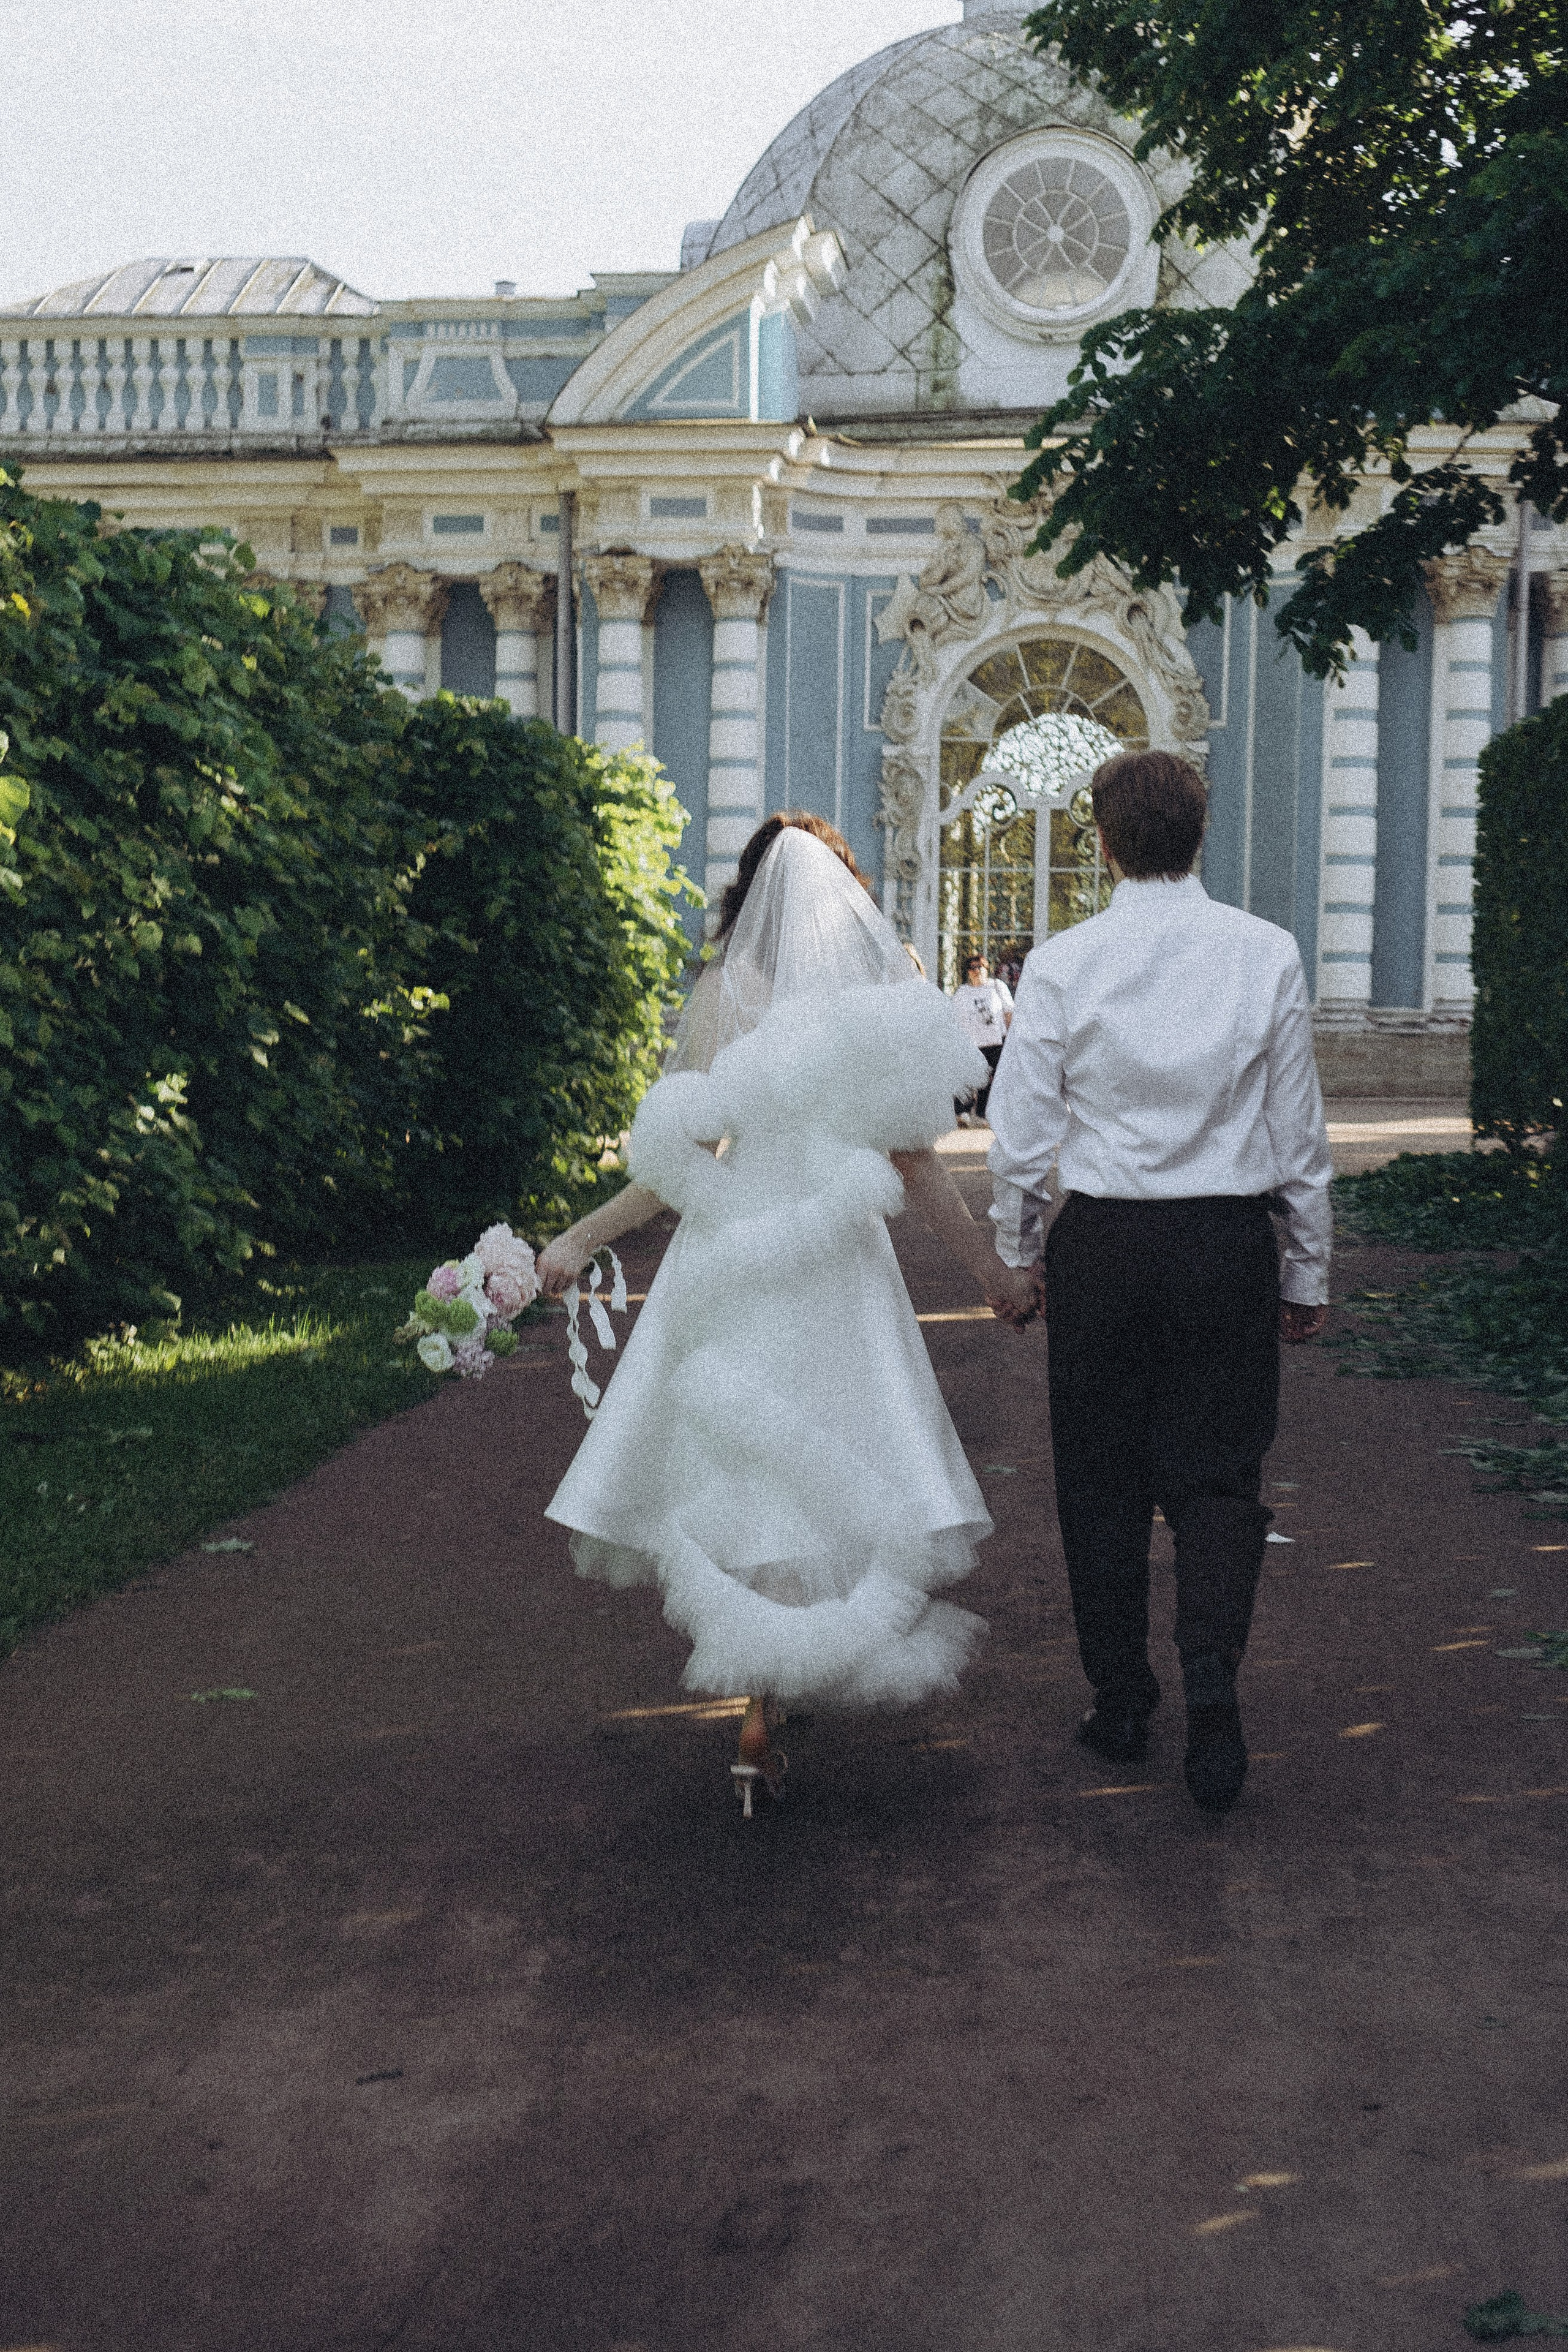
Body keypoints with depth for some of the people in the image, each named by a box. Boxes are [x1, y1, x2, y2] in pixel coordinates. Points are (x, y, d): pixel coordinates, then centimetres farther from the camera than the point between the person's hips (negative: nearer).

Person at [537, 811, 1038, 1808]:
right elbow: (916, 1169, -2)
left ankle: (761, 1706, 16)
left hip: (733, 1258, 0)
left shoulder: (722, 995, -7)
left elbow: (684, 1158, -9)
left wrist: (581, 1237, 3)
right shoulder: (891, 1003, -3)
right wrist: (991, 1268, 11)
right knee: (826, 1469, 10)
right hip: (840, 1273, 1)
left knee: (746, 1466, 11)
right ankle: (762, 1712, 13)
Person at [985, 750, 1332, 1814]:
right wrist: (1309, 1273, 11)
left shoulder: (1063, 964, -7)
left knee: (1103, 1484, 12)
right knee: (1219, 1477, 9)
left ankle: (1120, 1703, 21)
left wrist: (1018, 1256, 13)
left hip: (1101, 1242, 0)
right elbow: (1300, 1135, 1)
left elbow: (1021, 1136, -2)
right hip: (1229, 1244, 0)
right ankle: (1212, 1677, -10)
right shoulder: (1268, 955, -4)